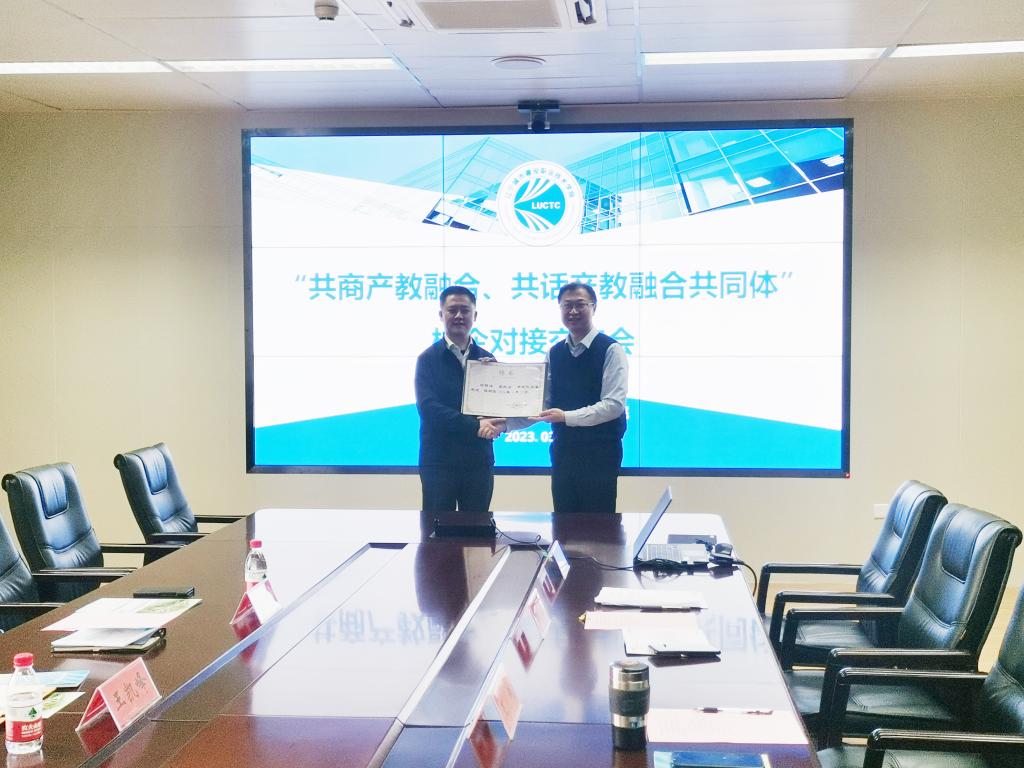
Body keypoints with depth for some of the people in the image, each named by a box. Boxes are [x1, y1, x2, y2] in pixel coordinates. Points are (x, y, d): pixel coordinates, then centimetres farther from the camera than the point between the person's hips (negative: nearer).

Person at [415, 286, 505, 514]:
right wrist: (475, 426, -20)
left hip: (479, 460, 3)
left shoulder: (487, 359, 11)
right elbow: (428, 407, -12)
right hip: (439, 460, -3)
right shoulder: (428, 359, 0)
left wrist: (494, 424, -15)